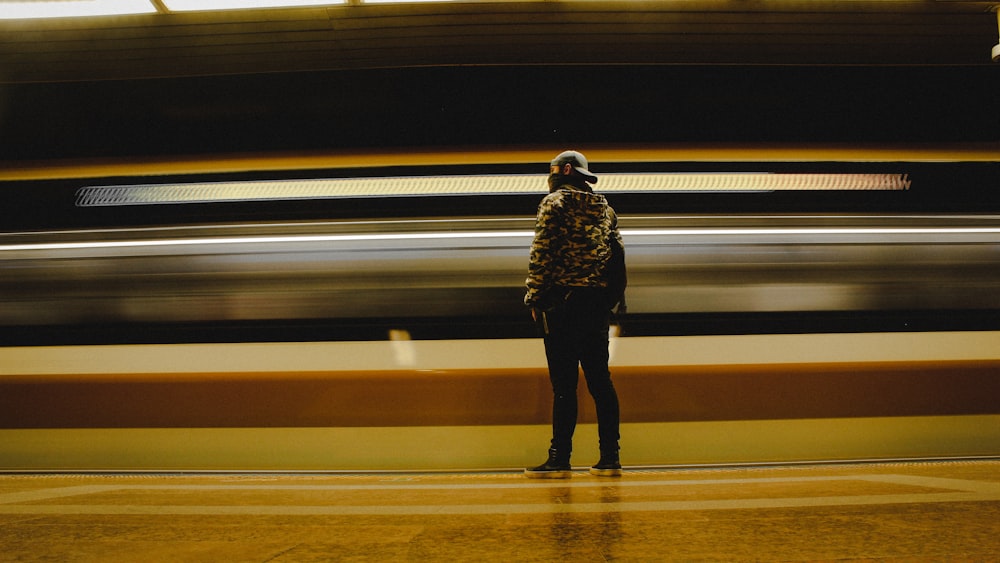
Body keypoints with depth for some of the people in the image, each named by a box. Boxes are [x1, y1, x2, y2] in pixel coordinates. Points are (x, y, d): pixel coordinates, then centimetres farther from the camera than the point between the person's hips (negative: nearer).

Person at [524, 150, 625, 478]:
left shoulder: (556, 201, -2)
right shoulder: (604, 207, 18)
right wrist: (612, 298, 18)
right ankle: (610, 459, 12)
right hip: (598, 301, 7)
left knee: (564, 382, -6)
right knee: (599, 379, 9)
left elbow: (542, 252, -10)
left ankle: (560, 459, -3)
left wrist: (534, 297, -7)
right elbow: (618, 252, 16)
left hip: (563, 300, -6)